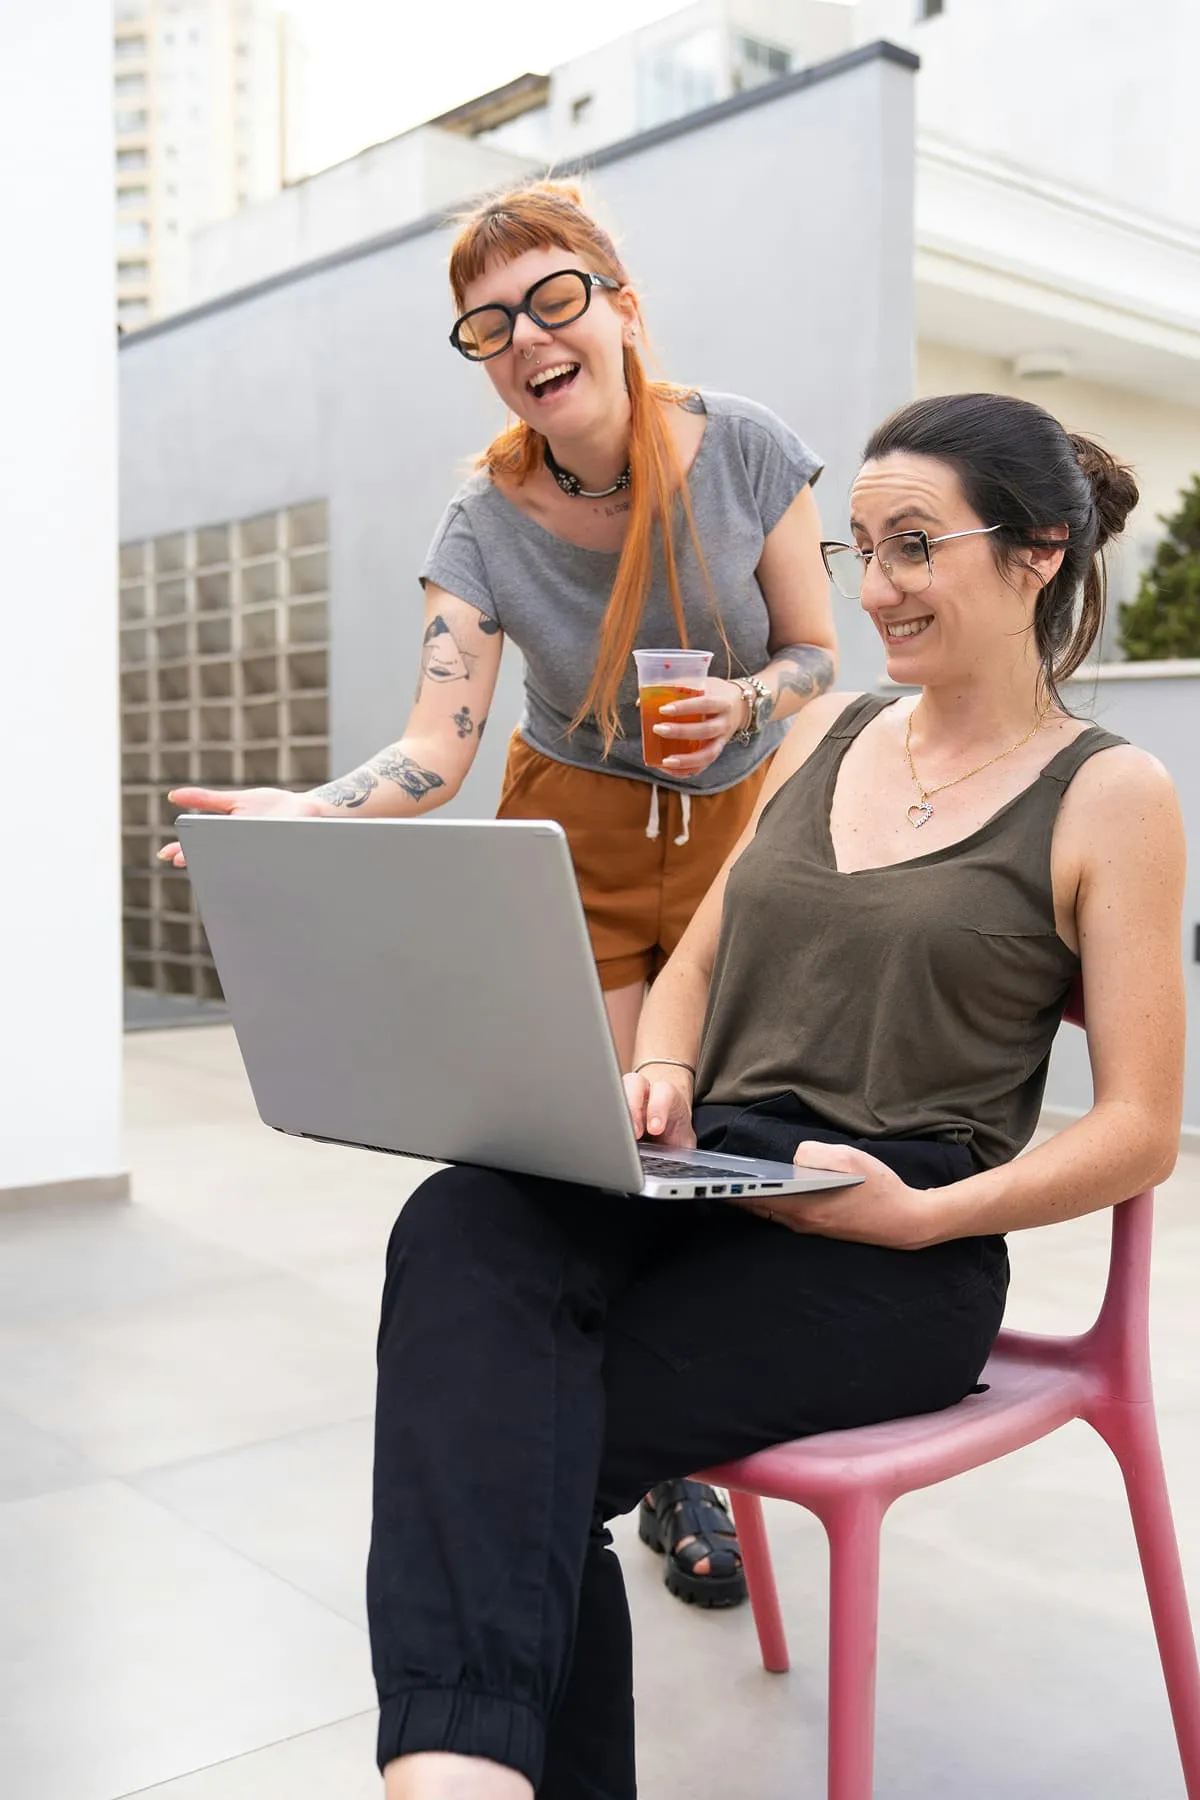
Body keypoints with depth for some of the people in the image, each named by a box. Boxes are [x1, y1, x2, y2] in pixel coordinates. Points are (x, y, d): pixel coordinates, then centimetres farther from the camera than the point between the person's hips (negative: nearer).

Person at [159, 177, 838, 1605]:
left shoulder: (741, 449, -14)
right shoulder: (487, 525, -13)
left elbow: (816, 654, -4)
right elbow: (436, 750, -24)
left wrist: (742, 705, -27)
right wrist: (302, 812, -43)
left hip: (743, 829, 1)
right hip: (575, 845, 0)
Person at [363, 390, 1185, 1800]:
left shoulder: (1111, 795, 2)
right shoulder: (825, 733, 19)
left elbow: (1140, 1131, -2)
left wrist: (928, 1212, -17)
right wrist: (659, 1074, 0)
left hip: (899, 1261, -4)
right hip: (704, 1187, 5)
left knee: (508, 1439, -28)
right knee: (460, 1228, -30)